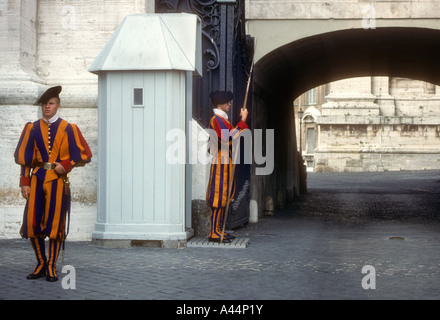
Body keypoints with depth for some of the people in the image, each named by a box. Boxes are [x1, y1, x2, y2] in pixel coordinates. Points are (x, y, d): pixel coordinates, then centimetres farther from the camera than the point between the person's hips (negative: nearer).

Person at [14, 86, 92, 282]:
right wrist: (25, 182, 1)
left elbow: (85, 154, 4)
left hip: (57, 179, -2)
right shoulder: (32, 128, 9)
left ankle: (51, 267, 8)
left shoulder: (68, 129, 3)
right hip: (37, 179, 2)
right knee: (32, 221, -2)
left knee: (55, 223, -2)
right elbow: (24, 157, 8)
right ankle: (41, 264, 14)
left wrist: (65, 165, -10)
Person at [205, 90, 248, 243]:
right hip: (221, 163, -11)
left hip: (226, 163, 11)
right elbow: (228, 138, -24)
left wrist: (240, 120, 23)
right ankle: (214, 232, -9)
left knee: (224, 196, 11)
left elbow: (230, 136, 26)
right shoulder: (216, 119, -13)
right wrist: (242, 121, -21)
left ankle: (219, 230, 15)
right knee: (219, 196, -10)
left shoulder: (222, 119, 19)